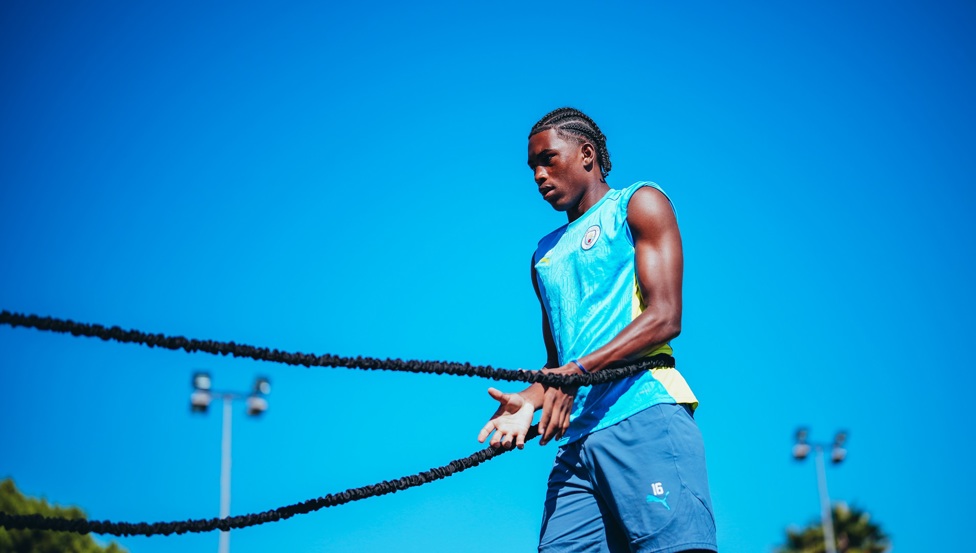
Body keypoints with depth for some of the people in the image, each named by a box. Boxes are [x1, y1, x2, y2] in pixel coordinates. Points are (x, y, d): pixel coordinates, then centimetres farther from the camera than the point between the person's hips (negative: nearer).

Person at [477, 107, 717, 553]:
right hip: (577, 437, 6)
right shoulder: (545, 255, 30)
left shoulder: (638, 204, 10)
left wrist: (578, 370, -15)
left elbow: (664, 318, -4)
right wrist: (529, 401, 5)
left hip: (645, 414, -6)